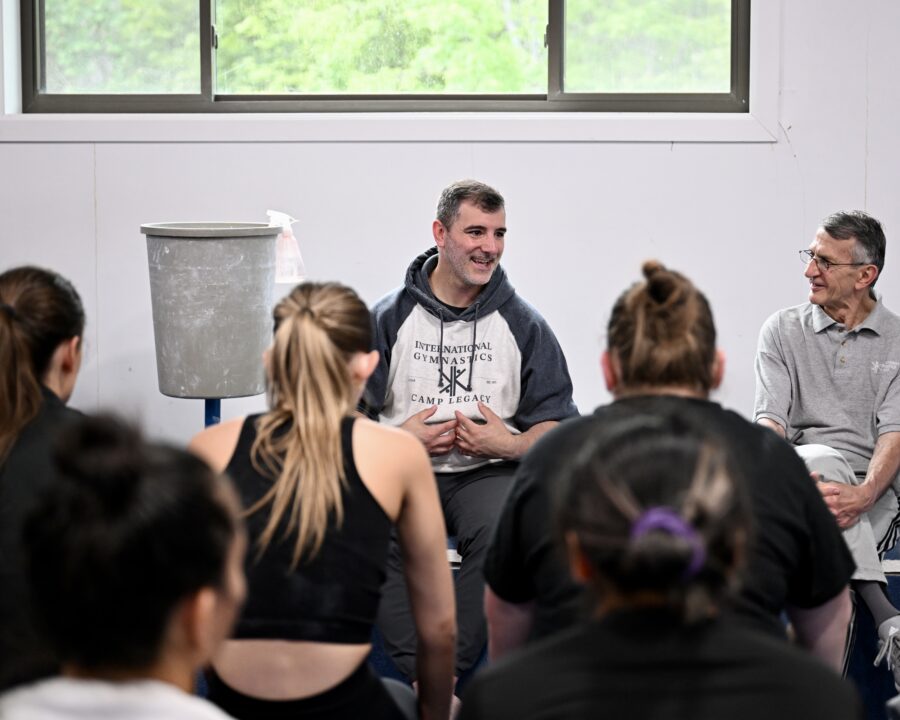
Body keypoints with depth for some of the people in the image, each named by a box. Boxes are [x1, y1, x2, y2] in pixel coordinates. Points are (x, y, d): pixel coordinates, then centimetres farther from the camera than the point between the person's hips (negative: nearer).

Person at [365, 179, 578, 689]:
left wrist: (508, 444, -11)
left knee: (502, 532, -35)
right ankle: (422, 676, -30)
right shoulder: (389, 317, 6)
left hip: (489, 471, 0)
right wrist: (401, 438, -10)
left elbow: (559, 423, 9)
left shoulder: (523, 324, 8)